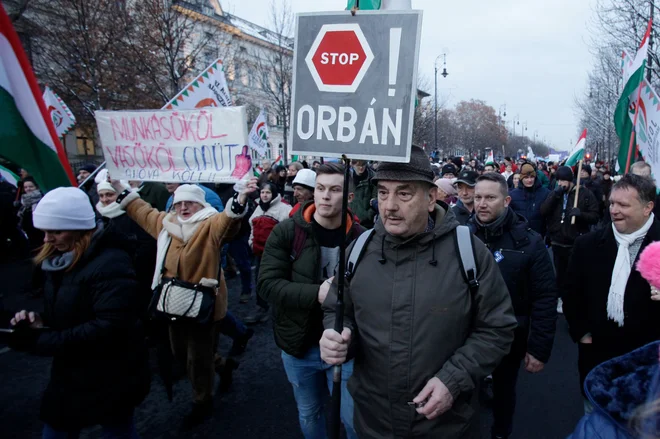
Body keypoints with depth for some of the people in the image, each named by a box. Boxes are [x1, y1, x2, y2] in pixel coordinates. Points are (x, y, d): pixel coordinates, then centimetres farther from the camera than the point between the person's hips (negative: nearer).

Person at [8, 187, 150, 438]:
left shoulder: (111, 264, -25)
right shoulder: (59, 259, 4)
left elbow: (109, 327, -30)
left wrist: (44, 341, -26)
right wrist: (41, 320, -7)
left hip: (110, 379, -8)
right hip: (69, 371, 8)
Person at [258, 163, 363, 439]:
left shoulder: (360, 237, -11)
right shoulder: (286, 232, -10)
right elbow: (267, 284, -16)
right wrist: (316, 294, -27)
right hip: (299, 345, 2)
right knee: (309, 415, 23)